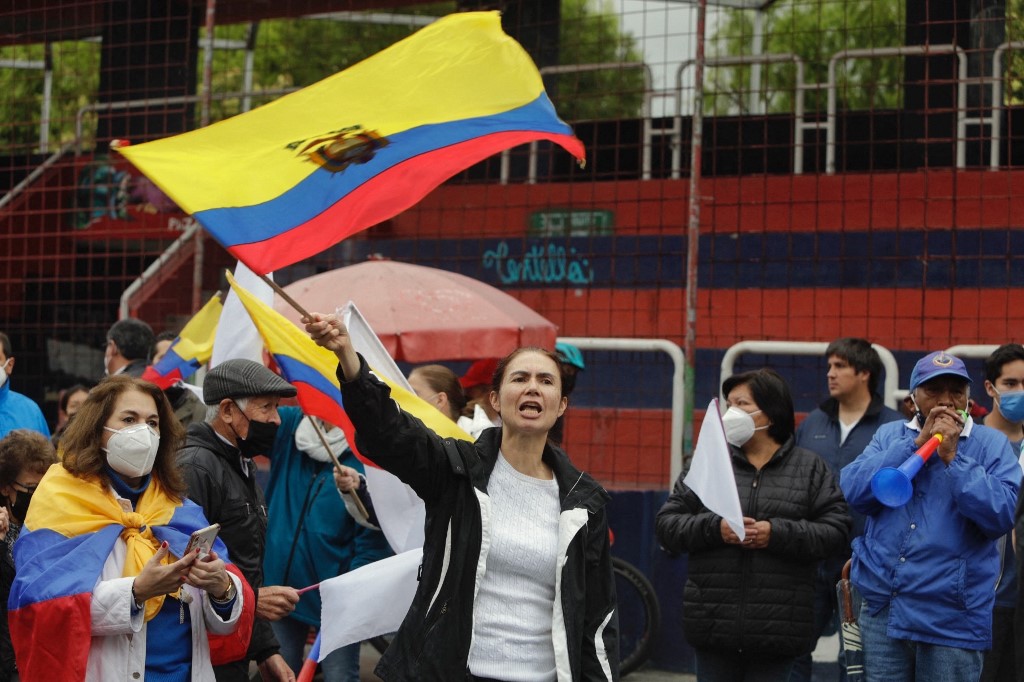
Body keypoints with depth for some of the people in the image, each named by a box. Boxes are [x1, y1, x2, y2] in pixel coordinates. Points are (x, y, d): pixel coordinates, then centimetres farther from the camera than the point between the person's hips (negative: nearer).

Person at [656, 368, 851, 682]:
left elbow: (835, 530, -3)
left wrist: (777, 533, -16)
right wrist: (714, 528, -15)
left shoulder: (811, 468, 5)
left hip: (777, 629, -1)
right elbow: (667, 524, 4)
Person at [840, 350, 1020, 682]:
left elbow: (1003, 515, -14)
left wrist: (953, 457, -16)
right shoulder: (889, 436, 10)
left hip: (953, 621, -3)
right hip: (881, 609, 3)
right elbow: (851, 492, -6)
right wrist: (917, 443, -10)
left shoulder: (992, 444, 1)